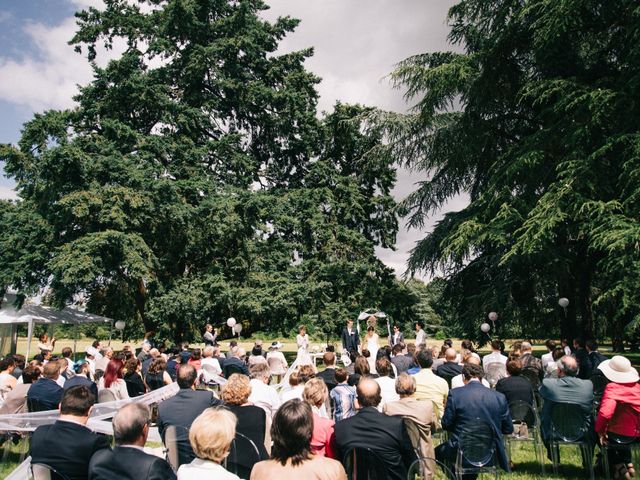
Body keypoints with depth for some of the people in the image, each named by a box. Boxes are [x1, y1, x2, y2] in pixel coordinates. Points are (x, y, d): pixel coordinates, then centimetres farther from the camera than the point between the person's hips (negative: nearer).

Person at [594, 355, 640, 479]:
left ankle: (618, 466, 21)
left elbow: (605, 413, -33)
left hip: (617, 435, -5)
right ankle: (628, 463, 29)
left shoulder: (612, 387, -22)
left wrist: (600, 431, -16)